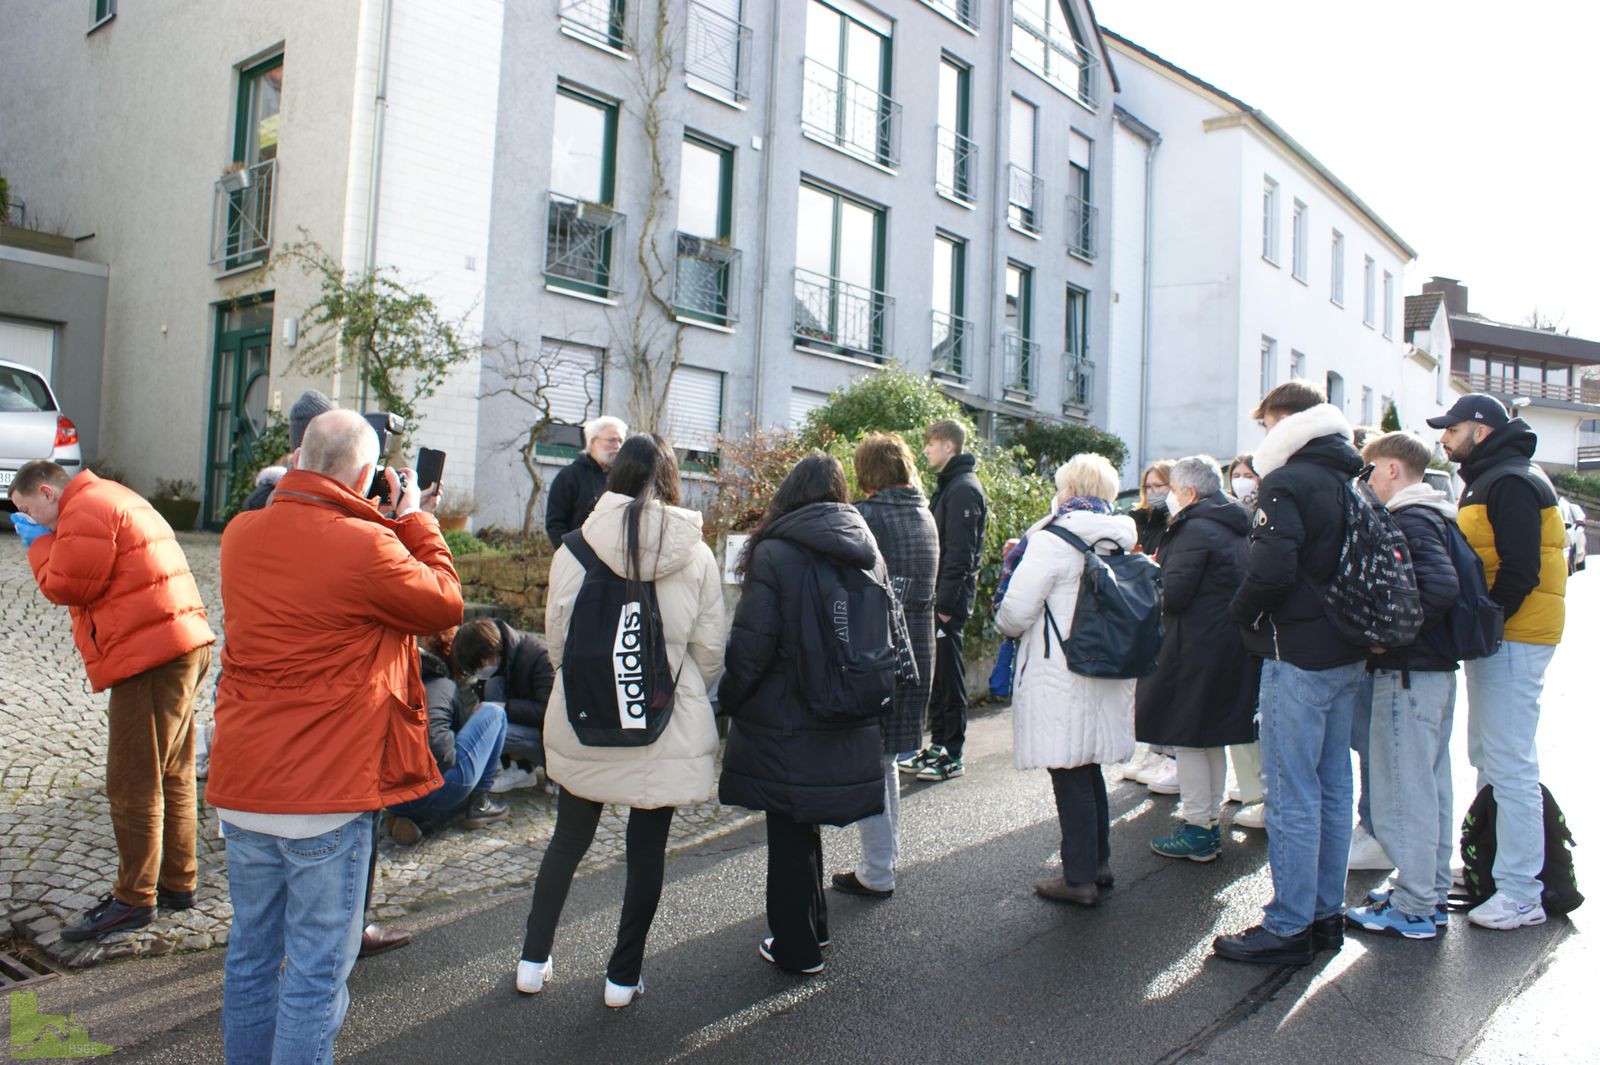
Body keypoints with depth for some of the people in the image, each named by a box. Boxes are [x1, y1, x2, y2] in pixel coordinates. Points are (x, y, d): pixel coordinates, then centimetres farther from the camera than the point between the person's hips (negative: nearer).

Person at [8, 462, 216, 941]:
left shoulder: (84, 512, -8)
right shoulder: (115, 499, 23)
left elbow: (68, 585, -10)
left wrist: (39, 542, 4)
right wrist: (47, 541, 16)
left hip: (150, 658, -10)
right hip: (184, 645, 11)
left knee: (134, 784, -3)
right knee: (172, 777, 15)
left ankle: (134, 898, 5)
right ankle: (177, 883, 24)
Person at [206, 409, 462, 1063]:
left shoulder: (241, 533, 2)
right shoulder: (365, 547, -20)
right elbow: (445, 605, -5)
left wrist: (385, 525, 13)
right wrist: (416, 521, 5)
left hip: (241, 787, 7)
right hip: (325, 794, -7)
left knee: (251, 950, 21)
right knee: (317, 965, 6)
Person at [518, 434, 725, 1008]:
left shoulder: (576, 549, -10)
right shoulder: (697, 556, -8)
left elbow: (556, 636, -2)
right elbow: (709, 649, -2)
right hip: (667, 724, -1)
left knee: (568, 840, 20)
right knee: (647, 849, 14)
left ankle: (533, 960, 32)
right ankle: (623, 975, 25)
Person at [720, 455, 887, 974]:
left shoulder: (775, 554, -13)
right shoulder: (868, 551, 5)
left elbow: (750, 646, -14)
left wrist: (729, 703, 0)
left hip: (786, 722, -6)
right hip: (851, 726, 6)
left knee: (789, 833, 8)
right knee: (805, 824, 22)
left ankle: (796, 947, 20)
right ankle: (812, 926, 37)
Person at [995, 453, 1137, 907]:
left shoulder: (1052, 540, -16)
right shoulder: (1122, 542, 7)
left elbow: (1015, 611, -18)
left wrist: (1007, 627, 6)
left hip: (1060, 676, -8)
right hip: (1106, 674, 8)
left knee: (1069, 773, 1)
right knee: (1089, 770, 19)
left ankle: (1079, 878, 9)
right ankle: (1098, 862, 31)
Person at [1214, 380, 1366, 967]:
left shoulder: (1287, 482, -14)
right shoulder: (1350, 483, 12)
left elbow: (1271, 570, -24)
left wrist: (1242, 612, -7)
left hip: (1299, 657, -9)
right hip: (1349, 655, 9)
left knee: (1292, 797, -3)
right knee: (1333, 791, 15)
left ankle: (1289, 928, 5)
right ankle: (1326, 914, 25)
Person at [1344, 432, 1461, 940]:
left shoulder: (1408, 520, -16)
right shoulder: (1437, 515, 14)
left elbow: (1440, 585, -30)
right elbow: (1444, 583, 16)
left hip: (1407, 673, -10)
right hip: (1438, 668, 10)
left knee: (1402, 791, -2)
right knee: (1431, 785, 17)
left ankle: (1413, 910, 7)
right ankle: (1432, 893, 28)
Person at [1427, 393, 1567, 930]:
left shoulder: (1511, 483, -15)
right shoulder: (1487, 482, 19)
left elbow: (1520, 571, -22)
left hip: (1513, 641, -11)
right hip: (1496, 639, 11)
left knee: (1510, 766, -7)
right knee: (1488, 759, 17)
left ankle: (1522, 894, 0)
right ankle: (1493, 869, 28)